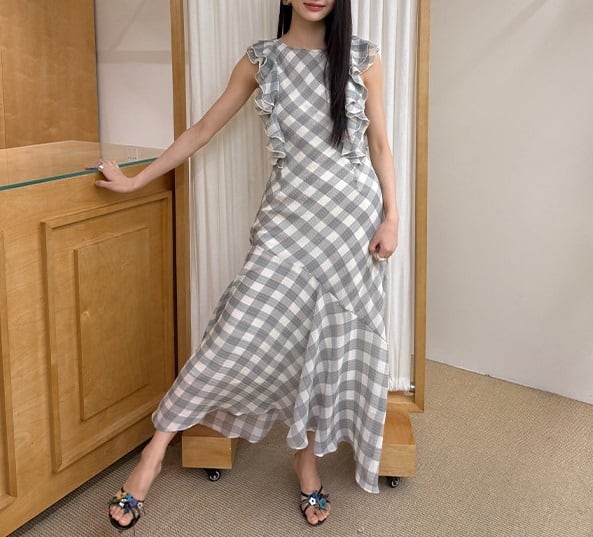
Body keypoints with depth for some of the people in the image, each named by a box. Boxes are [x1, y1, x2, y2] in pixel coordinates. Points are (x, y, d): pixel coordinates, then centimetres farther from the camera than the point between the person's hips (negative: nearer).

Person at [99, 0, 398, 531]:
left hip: (352, 216, 1)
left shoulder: (363, 57, 3)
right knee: (242, 335, -8)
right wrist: (136, 180, 11)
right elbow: (203, 130, 9)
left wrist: (391, 216, -1)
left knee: (334, 337, 6)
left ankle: (308, 458, 25)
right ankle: (154, 453, 3)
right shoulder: (261, 60, 4)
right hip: (289, 215, -1)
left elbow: (379, 143, 7)